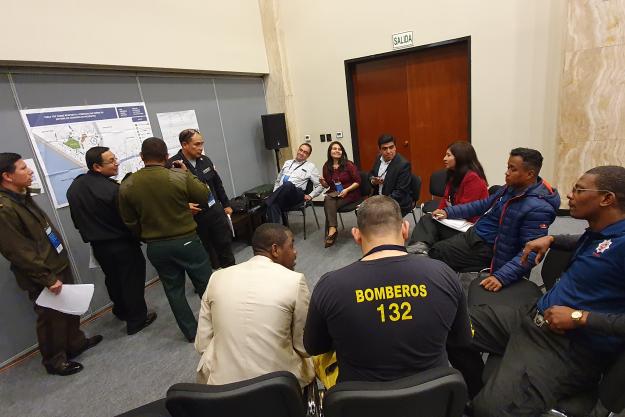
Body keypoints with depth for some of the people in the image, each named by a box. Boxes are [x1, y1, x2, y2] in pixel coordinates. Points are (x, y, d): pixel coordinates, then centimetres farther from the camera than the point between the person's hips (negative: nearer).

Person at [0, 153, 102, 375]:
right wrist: (47, 279, -20)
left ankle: (75, 343, 43)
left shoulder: (23, 197, 6)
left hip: (58, 265, 9)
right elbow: (19, 252, -24)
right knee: (51, 319, 10)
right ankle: (55, 361, 31)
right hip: (43, 277, -9)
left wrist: (59, 266, 16)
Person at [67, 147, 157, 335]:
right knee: (132, 280, 8)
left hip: (97, 245, 8)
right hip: (122, 244, -7)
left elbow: (77, 220, 9)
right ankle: (136, 320, 21)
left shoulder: (74, 187, -1)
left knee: (112, 279, 25)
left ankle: (121, 311, 45)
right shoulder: (113, 190, -27)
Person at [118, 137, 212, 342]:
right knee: (205, 283, 14)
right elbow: (204, 195, -2)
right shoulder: (180, 176, -16)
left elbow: (130, 222, 3)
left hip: (155, 247, 3)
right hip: (186, 240, -3)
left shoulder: (126, 185, -5)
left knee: (173, 289, 15)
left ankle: (191, 332, 26)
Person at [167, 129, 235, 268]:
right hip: (194, 217, -5)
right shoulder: (172, 165, -15)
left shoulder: (205, 160, 5)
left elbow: (218, 184, 15)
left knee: (225, 246, 14)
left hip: (216, 211, 5)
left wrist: (226, 204, 17)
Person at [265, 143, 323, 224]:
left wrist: (310, 196, -1)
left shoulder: (310, 166, 12)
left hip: (296, 193, -3)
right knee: (273, 204, -33)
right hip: (281, 194, 3)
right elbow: (278, 180, 30)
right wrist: (275, 193, 14)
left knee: (288, 185, -39)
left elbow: (320, 185, 11)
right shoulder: (287, 163, 25)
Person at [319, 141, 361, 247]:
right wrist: (323, 182, -9)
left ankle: (331, 230, -21)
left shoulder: (349, 164, -6)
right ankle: (332, 229, -33)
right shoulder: (326, 166, 5)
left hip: (350, 193, -4)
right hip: (334, 194, 4)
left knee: (329, 204, -28)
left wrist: (346, 190, -19)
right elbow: (327, 185, 13)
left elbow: (358, 182, -6)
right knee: (328, 199, -31)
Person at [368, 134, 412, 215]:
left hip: (397, 204, -7)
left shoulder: (403, 164, -19)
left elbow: (400, 192, -21)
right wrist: (373, 181, -6)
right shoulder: (379, 158, 1)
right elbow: (371, 174, 18)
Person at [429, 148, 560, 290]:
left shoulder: (537, 208, -23)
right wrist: (449, 212, 11)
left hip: (486, 249, -8)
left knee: (434, 253, -15)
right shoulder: (512, 187, 3)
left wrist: (502, 277, -37)